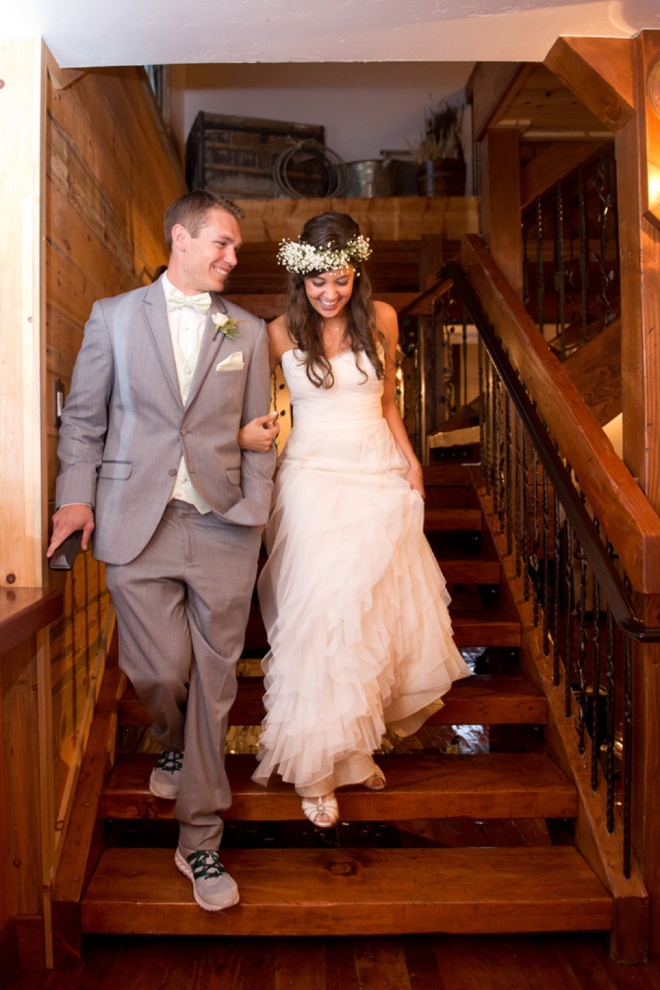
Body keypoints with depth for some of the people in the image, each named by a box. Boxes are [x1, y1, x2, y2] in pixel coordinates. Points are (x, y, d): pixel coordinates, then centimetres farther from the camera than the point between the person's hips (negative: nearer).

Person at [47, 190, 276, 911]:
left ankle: (199, 841, 20)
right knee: (159, 671, 0)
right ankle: (172, 743, 39)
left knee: (214, 682, 4)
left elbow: (258, 435, 10)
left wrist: (253, 514, 1)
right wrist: (77, 496, -2)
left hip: (222, 527, 1)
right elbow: (83, 416, 8)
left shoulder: (248, 332, 10)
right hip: (136, 522, -1)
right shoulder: (114, 316, 8)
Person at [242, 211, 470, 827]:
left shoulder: (381, 319, 6)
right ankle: (319, 766, 11)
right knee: (321, 617, -5)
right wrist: (245, 434, -15)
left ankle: (359, 742, 28)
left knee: (383, 610, 6)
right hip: (314, 481, -3)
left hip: (380, 477, 3)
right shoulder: (282, 333, -2)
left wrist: (408, 457, 5)